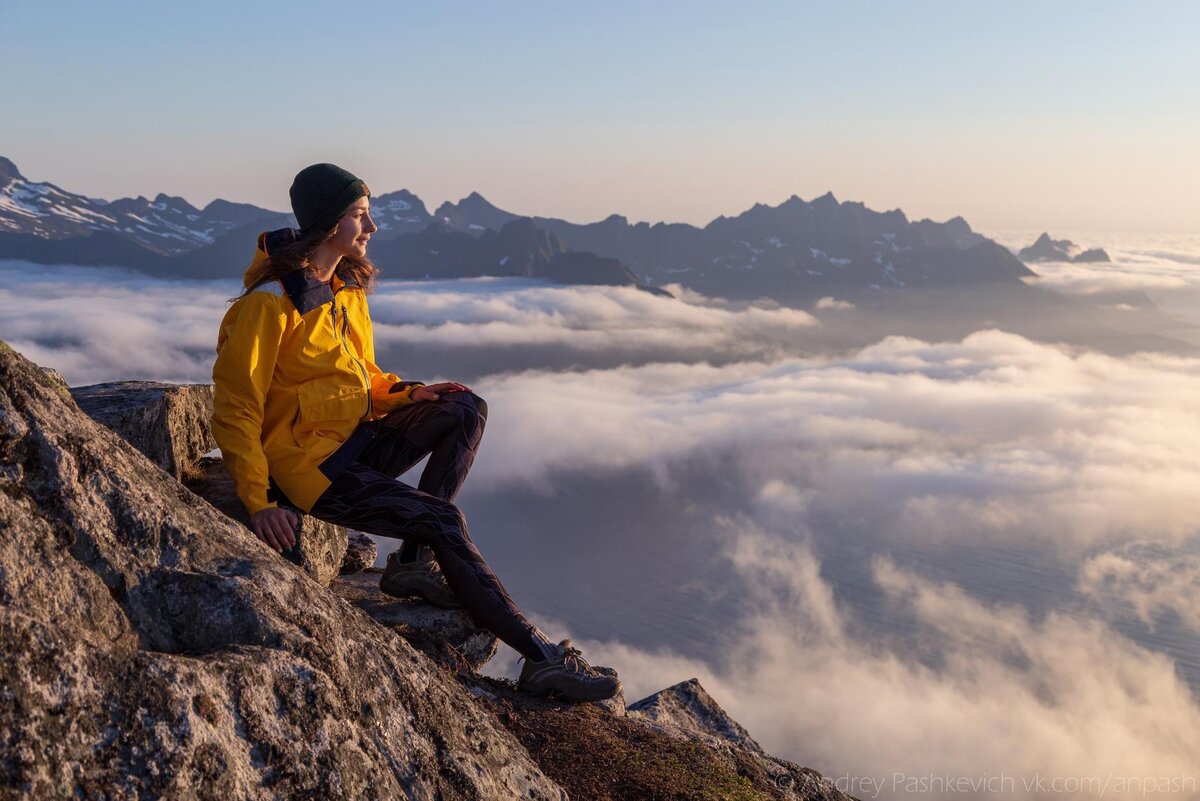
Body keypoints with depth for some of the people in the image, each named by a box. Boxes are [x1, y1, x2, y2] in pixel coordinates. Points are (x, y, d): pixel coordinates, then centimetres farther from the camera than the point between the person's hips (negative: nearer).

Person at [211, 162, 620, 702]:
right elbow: (235, 411, -15)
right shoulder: (270, 303, -16)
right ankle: (542, 658, -19)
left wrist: (408, 393, -1)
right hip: (307, 463, -9)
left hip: (357, 440, 9)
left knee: (467, 408, -10)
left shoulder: (348, 288, 11)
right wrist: (259, 504, -21)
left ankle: (414, 562, -11)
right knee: (442, 519, -23)